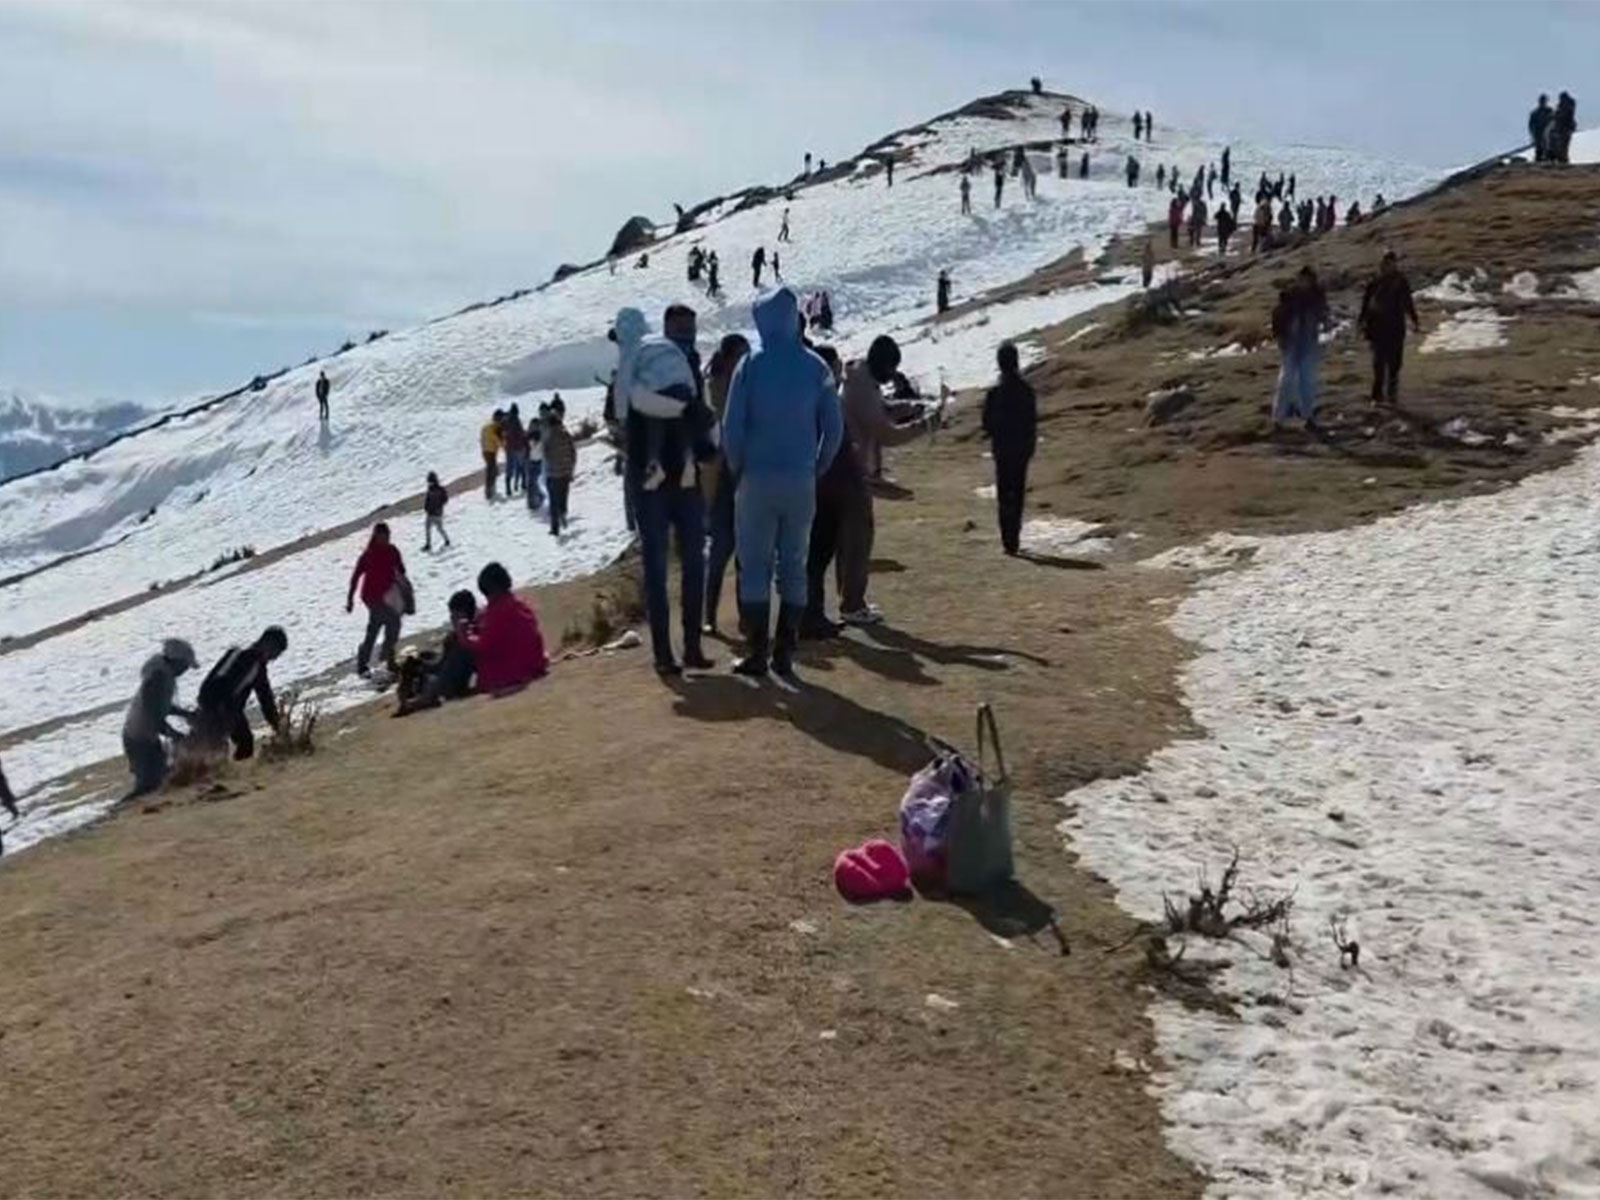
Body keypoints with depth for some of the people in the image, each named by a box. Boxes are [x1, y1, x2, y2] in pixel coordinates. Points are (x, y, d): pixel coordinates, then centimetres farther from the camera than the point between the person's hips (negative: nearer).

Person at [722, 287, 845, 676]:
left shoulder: (751, 366, -6)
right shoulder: (816, 368, 2)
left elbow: (732, 426, -8)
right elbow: (834, 428, 2)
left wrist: (739, 468, 6)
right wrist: (816, 469, 12)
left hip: (758, 479, -2)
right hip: (801, 481, 3)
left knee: (754, 566, 4)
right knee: (794, 565, 10)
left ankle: (757, 653, 2)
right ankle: (785, 651, 12)